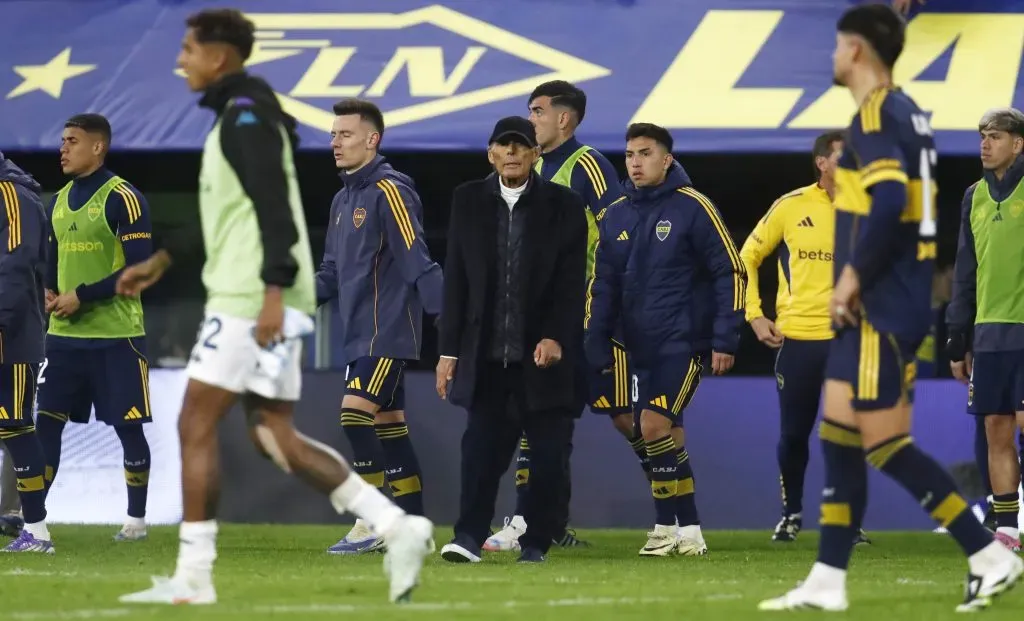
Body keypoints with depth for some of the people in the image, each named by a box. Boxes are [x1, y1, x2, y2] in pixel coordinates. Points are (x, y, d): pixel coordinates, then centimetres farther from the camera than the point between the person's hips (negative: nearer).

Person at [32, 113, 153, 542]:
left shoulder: (122, 199, -11)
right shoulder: (59, 201, 12)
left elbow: (139, 267, -15)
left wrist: (82, 297, -18)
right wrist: (51, 293, -1)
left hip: (115, 335, -6)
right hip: (64, 333, 6)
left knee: (128, 426, 1)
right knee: (46, 422, 0)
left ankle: (136, 519, 13)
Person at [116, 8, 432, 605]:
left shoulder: (245, 117, -11)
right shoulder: (241, 115, 20)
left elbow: (275, 206, -21)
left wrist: (273, 289, -27)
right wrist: (163, 260, 36)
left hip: (250, 300, -10)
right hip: (261, 300, 10)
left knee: (197, 424, -6)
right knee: (274, 435, 7)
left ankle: (193, 576, -5)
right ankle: (397, 527, 0)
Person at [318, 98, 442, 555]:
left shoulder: (389, 192, -12)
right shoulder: (343, 200, 15)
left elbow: (417, 262, -19)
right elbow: (333, 272, 20)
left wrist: (446, 315, -25)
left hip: (387, 330, -9)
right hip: (358, 333, 9)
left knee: (355, 413, -16)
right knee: (387, 424, 10)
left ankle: (371, 524, -13)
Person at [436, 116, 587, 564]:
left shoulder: (564, 206, 1)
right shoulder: (468, 200, 8)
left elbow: (571, 283, -2)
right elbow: (456, 279, 7)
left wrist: (555, 338, -16)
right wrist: (449, 350, 4)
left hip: (544, 354, -1)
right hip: (486, 354, 1)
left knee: (547, 452, 1)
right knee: (482, 447, -5)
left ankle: (536, 542, 9)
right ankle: (469, 537, -6)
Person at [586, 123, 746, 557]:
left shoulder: (692, 207, -7)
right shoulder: (616, 217, 10)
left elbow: (732, 272, -6)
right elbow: (602, 285, 16)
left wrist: (725, 341, -10)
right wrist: (597, 346, 8)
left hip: (684, 343, -6)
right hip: (641, 348, 6)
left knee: (655, 425, -16)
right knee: (671, 437, 7)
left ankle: (667, 527, -8)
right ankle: (689, 532, 12)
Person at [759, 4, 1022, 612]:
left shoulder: (876, 116, -15)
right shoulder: (908, 114, 15)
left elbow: (889, 202, -28)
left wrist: (854, 276, -20)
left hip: (881, 306, -10)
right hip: (882, 306, 10)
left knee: (885, 443, -8)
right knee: (839, 433, 10)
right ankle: (827, 583, 12)